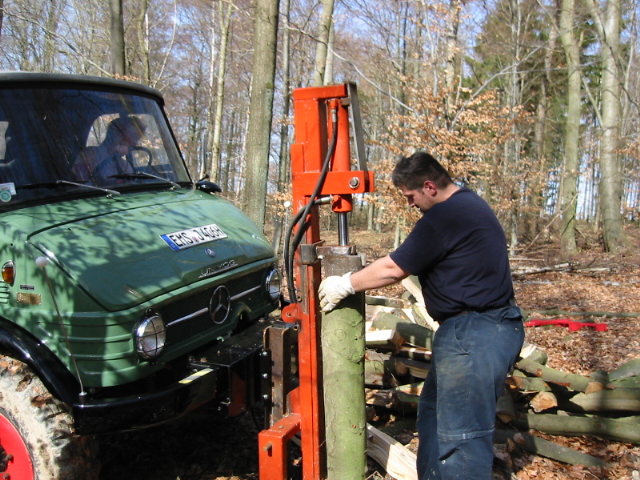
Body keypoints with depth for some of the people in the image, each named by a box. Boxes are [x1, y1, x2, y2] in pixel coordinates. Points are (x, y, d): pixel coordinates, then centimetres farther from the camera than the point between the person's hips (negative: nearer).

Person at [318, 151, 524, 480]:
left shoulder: (445, 216, -19)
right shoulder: (468, 203, 15)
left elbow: (393, 269, -15)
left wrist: (345, 284, -3)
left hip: (475, 336, -11)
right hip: (489, 327, 11)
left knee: (461, 435, -3)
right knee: (434, 410, 21)